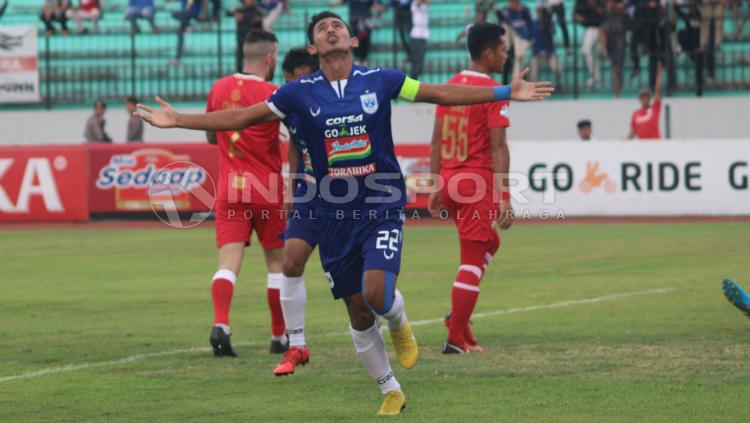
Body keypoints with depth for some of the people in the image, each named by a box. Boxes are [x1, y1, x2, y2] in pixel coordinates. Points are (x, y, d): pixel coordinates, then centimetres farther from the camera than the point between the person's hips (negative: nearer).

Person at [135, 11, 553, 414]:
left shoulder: (380, 81, -2)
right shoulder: (300, 92, 0)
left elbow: (442, 94, 5)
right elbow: (242, 117, 4)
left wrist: (506, 92, 2)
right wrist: (177, 119, -1)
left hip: (383, 208, -2)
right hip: (336, 216, 2)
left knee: (377, 292, -22)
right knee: (359, 313, 6)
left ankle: (400, 326, 14)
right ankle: (391, 392, 23)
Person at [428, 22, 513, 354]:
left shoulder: (450, 86, 10)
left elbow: (437, 140, 12)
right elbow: (498, 147, -17)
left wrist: (436, 186, 17)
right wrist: (504, 196, -16)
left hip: (449, 180, 8)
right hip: (478, 181, -8)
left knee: (489, 243, 25)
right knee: (472, 261, -1)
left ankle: (459, 315, 14)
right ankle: (456, 337, 0)